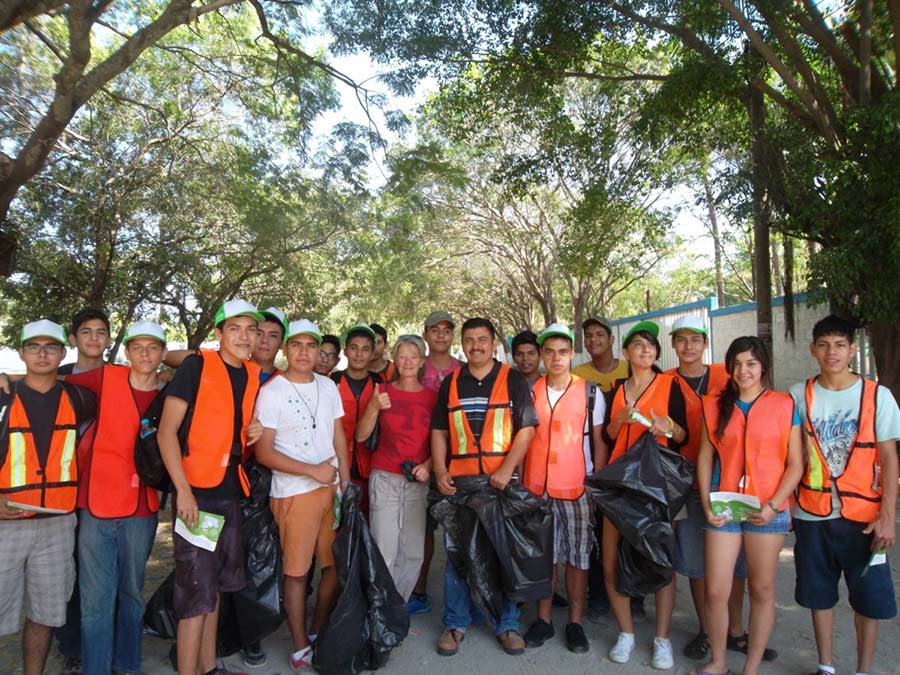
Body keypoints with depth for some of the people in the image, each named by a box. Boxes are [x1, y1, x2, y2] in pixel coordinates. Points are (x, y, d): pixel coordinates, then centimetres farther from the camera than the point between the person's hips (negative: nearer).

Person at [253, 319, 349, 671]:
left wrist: (345, 483, 4)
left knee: (337, 563, 12)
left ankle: (319, 633, 31)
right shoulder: (272, 391, -9)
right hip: (295, 492, -5)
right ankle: (300, 647, 22)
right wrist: (313, 470, -15)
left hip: (332, 488, 5)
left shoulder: (328, 386, 7)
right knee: (297, 570, 5)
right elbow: (263, 452, -12)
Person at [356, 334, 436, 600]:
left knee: (413, 554, 2)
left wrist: (428, 465, -7)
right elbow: (361, 436, -2)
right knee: (384, 553, -3)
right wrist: (373, 408, -18)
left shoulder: (433, 396, 6)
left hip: (418, 482, 2)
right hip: (385, 479, -2)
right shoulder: (383, 392, 3)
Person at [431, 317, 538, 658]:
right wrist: (439, 471, -1)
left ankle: (506, 624, 23)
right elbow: (439, 431, 11)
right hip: (458, 481, 2)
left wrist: (507, 469, -14)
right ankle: (455, 623, 23)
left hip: (501, 480, -2)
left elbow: (526, 429, -3)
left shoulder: (512, 381, 2)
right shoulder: (451, 383, 10)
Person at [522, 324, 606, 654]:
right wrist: (521, 481, 3)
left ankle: (575, 623, 21)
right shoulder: (530, 392, 5)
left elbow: (599, 442, 4)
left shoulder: (590, 393, 1)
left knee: (578, 556, 7)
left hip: (578, 488, -1)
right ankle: (543, 620, 23)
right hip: (537, 487, 2)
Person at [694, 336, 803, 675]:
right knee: (715, 591, 3)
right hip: (723, 509, 1)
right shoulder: (714, 405, 5)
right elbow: (705, 457, 7)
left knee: (762, 590, 9)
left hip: (767, 511, -1)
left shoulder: (784, 405, 0)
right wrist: (706, 504, -3)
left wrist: (772, 505, -11)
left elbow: (795, 464, 0)